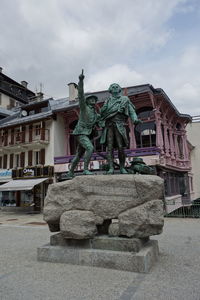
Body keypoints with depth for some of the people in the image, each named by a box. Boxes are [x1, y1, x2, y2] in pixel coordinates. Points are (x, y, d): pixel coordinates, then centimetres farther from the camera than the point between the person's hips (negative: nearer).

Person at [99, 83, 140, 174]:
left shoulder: (125, 100, 15)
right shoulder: (108, 101, 22)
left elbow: (131, 111, 7)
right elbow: (102, 113, 23)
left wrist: (135, 119, -11)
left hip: (119, 126, -1)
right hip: (109, 125, 2)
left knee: (121, 147, -7)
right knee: (110, 147, -9)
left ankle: (122, 167, 7)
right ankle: (111, 168, -10)